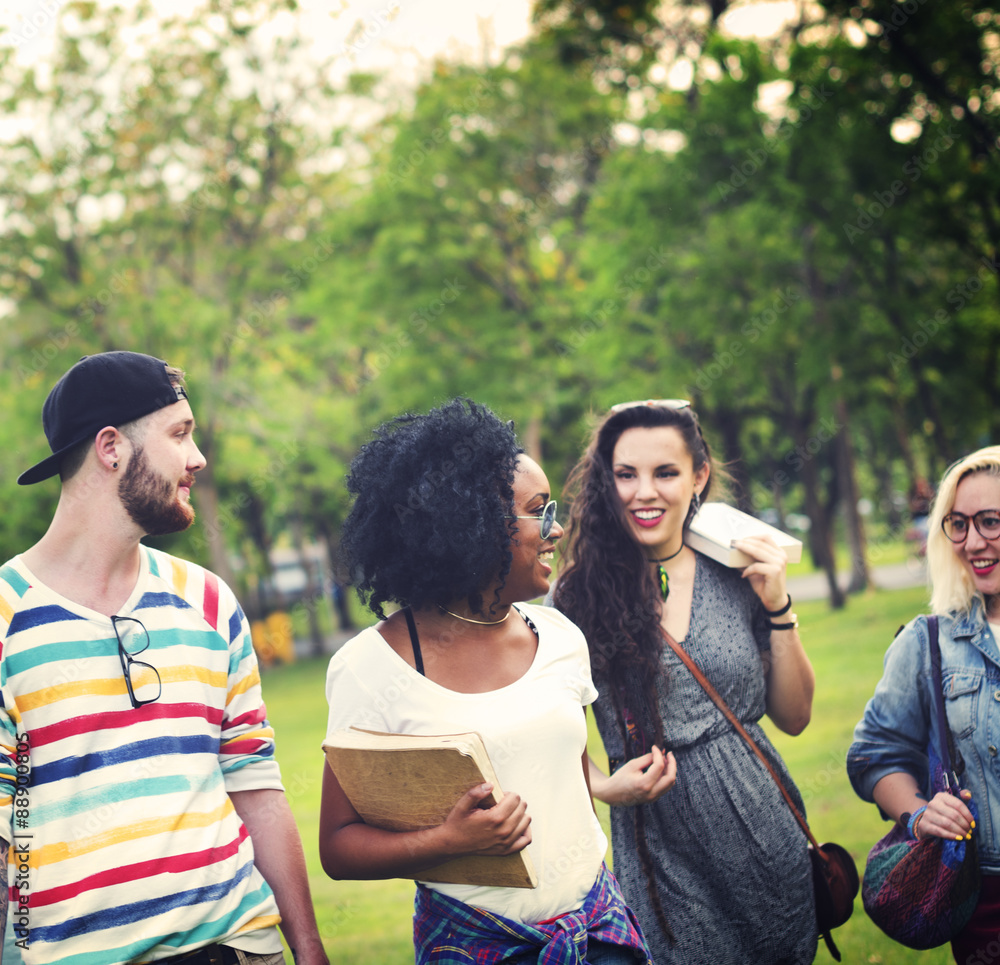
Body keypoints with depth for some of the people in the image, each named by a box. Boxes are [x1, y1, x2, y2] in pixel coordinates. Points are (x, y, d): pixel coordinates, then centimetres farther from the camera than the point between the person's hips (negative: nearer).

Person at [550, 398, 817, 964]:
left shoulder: (736, 576, 2)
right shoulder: (579, 594, -5)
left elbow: (794, 717, 6)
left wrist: (778, 608, -4)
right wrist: (604, 787, -18)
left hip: (765, 827, 2)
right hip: (661, 848, -2)